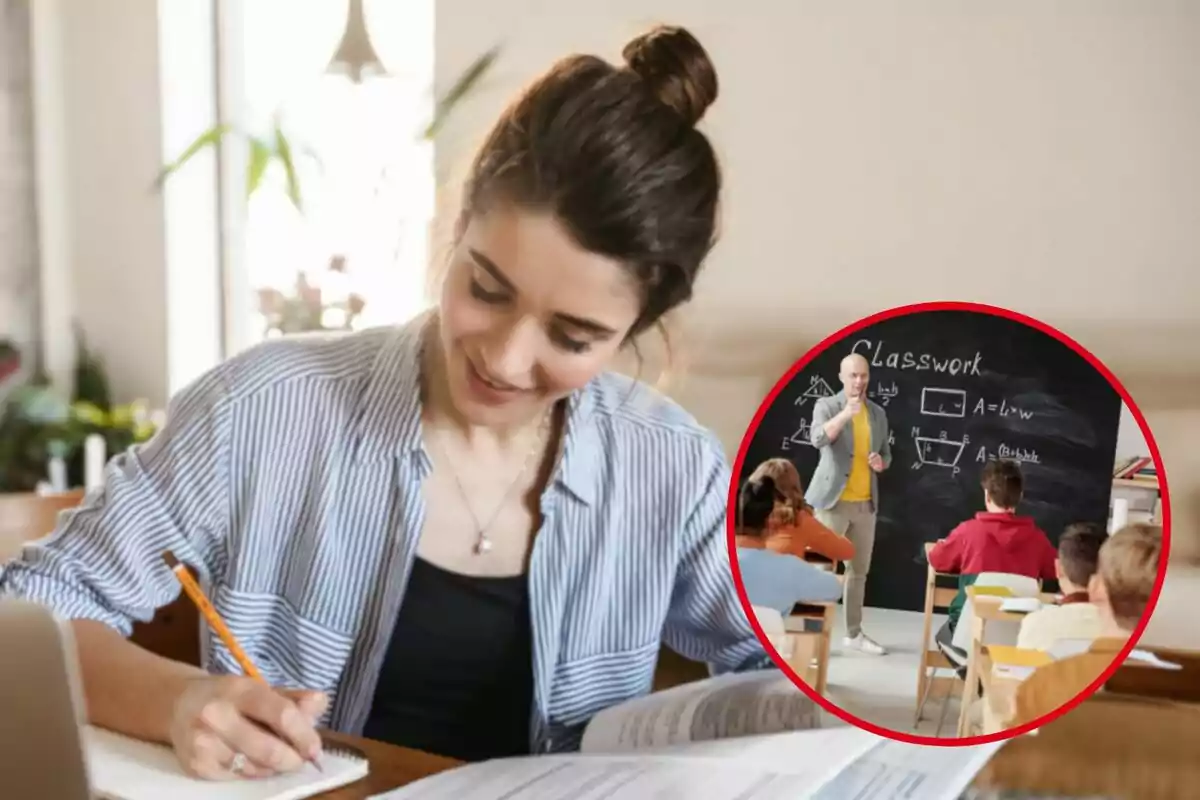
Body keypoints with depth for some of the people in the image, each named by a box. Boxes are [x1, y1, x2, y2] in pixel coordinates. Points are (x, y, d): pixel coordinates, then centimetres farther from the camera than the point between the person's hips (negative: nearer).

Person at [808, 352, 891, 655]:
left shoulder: (878, 413, 11)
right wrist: (845, 414, -37)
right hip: (833, 500, -5)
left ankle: (854, 633, 21)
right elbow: (818, 439, -23)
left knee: (859, 570, 11)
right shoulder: (826, 405, -4)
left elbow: (886, 454, 19)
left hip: (865, 503, 5)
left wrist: (881, 462, -4)